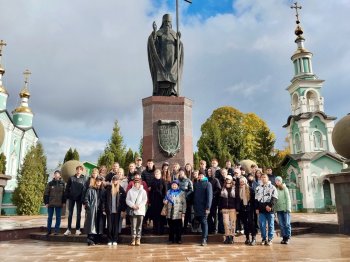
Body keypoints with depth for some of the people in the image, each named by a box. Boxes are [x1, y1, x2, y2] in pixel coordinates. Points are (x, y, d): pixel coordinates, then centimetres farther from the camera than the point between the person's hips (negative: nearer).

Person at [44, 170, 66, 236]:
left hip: (59, 204, 0)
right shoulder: (50, 183, 1)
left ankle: (57, 230, 12)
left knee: (58, 217, 5)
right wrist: (46, 202, -4)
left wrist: (64, 202, 1)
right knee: (49, 217, 7)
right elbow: (46, 193, 1)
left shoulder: (62, 184, 4)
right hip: (50, 203, 0)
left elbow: (64, 193, 6)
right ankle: (49, 230, 17)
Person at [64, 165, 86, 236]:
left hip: (79, 198, -1)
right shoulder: (71, 178, 4)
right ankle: (69, 229, 9)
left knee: (78, 214, 5)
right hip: (71, 198, 1)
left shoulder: (84, 179, 2)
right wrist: (67, 196, -4)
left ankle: (78, 229, 11)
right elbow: (67, 188, 4)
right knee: (70, 214, 4)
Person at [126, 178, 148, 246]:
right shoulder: (130, 191, 8)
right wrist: (132, 205, -11)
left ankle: (138, 239, 6)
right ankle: (133, 239, 3)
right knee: (133, 226, -1)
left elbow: (145, 200, -1)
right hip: (133, 211, 0)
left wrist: (139, 205, -14)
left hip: (140, 210, 0)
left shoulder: (143, 191, 6)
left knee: (139, 225, 0)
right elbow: (127, 200, 3)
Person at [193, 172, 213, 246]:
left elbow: (209, 196, -10)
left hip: (204, 207, -5)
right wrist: (194, 205, 8)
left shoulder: (207, 184, -4)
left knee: (204, 222, -7)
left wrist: (208, 207, -17)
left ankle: (204, 239, -5)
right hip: (197, 207, 5)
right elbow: (194, 195, 15)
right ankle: (205, 236, 29)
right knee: (201, 222, 13)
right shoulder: (196, 184, 13)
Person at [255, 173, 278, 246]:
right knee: (262, 225, 2)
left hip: (270, 209, -3)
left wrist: (270, 206, -16)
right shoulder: (258, 188, 15)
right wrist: (257, 208, 6)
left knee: (270, 225, 2)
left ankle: (270, 239, 10)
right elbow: (256, 199, 15)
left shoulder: (272, 187, 4)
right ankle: (264, 238, 12)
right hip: (261, 209, 3)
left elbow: (274, 198, -5)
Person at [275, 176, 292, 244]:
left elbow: (288, 198, -4)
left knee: (287, 223, 0)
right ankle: (284, 237, 15)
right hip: (278, 209, 3)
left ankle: (287, 237, 9)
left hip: (285, 208, -3)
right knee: (281, 224, 6)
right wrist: (274, 209, 2)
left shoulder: (284, 188, -1)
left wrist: (288, 208, -11)